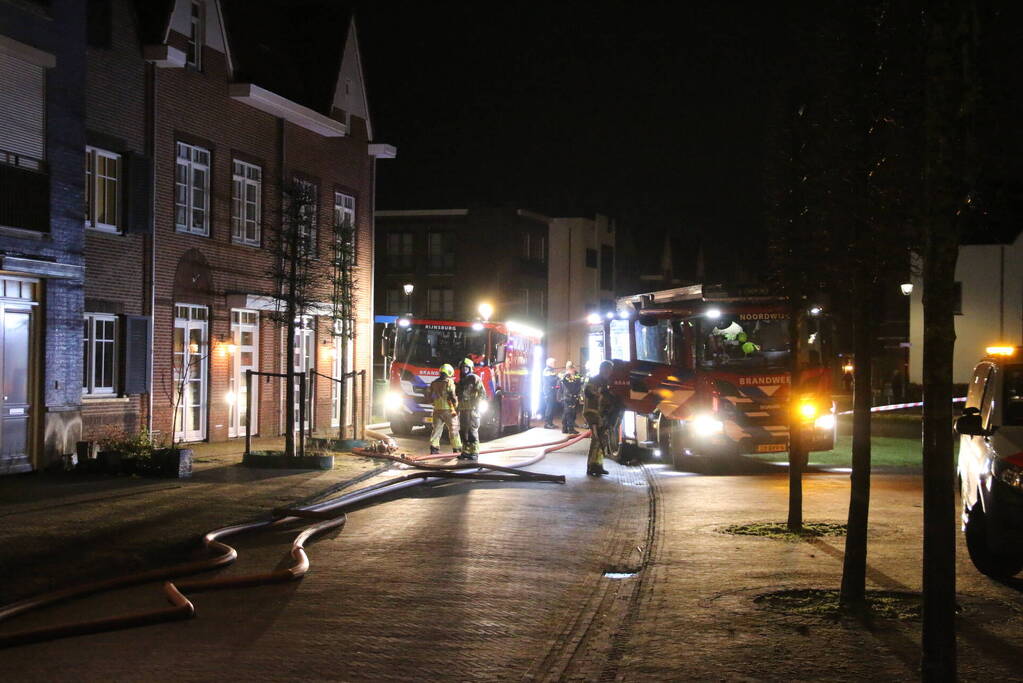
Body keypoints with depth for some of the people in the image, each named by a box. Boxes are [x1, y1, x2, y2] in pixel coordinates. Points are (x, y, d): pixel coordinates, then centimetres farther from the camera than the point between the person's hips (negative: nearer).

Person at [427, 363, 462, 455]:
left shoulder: (434, 383, 8)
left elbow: (429, 397, 11)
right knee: (453, 430, 4)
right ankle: (457, 448, 7)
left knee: (437, 429, 8)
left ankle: (434, 447, -1)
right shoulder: (449, 382, -8)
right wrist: (456, 407, -4)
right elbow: (453, 396, -13)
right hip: (448, 410, -4)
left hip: (437, 409, 4)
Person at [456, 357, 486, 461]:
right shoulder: (461, 380, 20)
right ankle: (466, 451, 14)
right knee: (463, 432, 8)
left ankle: (474, 452, -9)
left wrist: (476, 405, -15)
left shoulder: (475, 378, -4)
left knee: (472, 431, -10)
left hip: (472, 410, -8)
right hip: (463, 410, 8)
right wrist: (458, 408, 22)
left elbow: (482, 393, -9)